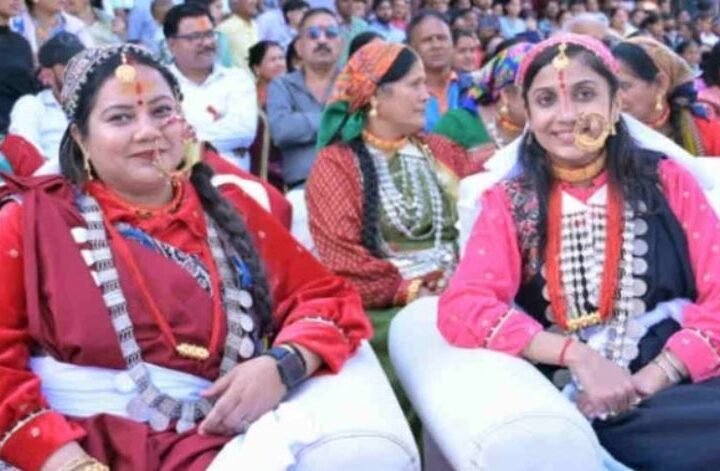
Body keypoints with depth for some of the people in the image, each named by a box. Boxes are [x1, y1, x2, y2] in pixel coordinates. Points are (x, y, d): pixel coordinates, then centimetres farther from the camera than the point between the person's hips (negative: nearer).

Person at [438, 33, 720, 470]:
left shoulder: (667, 180, 10)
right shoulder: (509, 201, 10)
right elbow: (461, 308, -4)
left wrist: (649, 381, -13)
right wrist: (576, 353, -17)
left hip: (682, 385, 1)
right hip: (577, 402, -1)